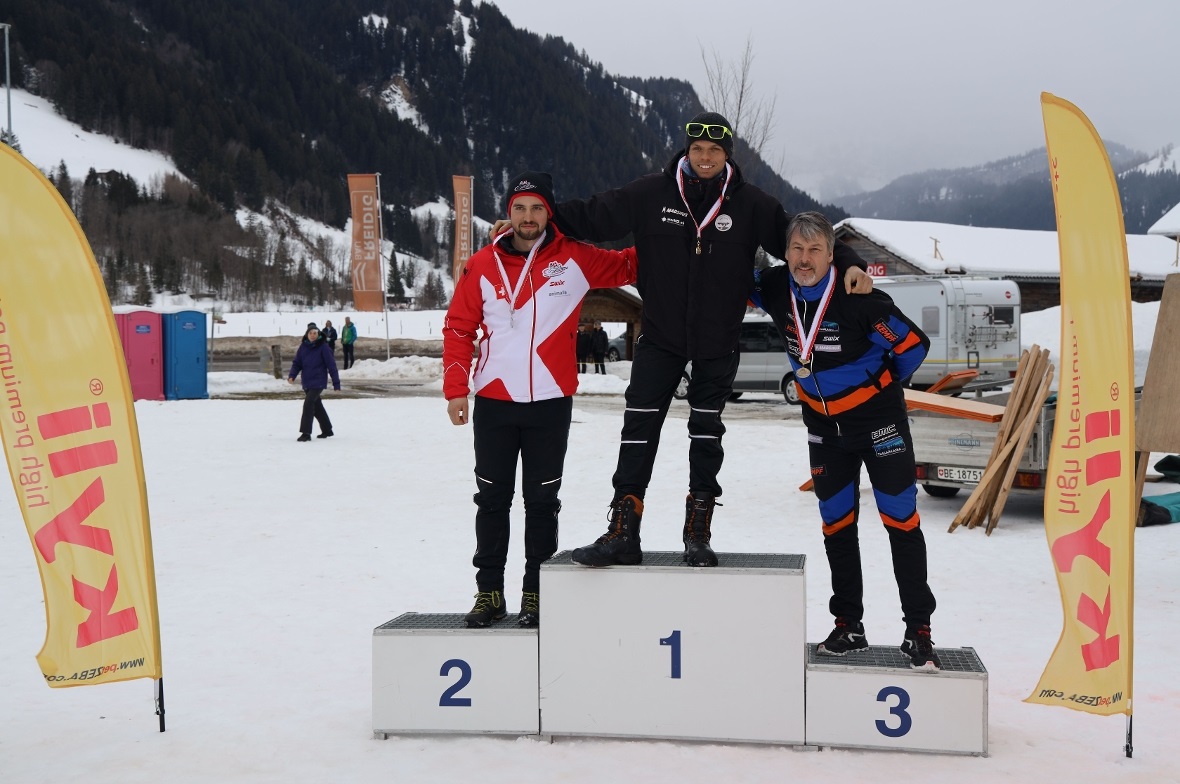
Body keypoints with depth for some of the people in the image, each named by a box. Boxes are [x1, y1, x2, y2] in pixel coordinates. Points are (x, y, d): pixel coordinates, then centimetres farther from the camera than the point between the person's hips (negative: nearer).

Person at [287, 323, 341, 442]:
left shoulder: (323, 347, -10)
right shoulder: (303, 346, 5)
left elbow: (331, 365, -9)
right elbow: (297, 363, 9)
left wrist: (336, 383, -10)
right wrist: (292, 376, -9)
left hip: (318, 382, -6)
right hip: (307, 383, 6)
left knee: (308, 404, -18)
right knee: (317, 406, 16)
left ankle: (306, 433, -15)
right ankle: (327, 430, 32)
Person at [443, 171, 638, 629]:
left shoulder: (575, 260, -1)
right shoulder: (482, 266, 2)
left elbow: (627, 266, 9)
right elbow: (459, 328, 5)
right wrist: (455, 389, -1)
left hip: (551, 403, -1)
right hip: (494, 402, 1)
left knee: (542, 501, 6)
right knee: (492, 498, 8)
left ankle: (536, 593, 16)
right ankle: (489, 590, 18)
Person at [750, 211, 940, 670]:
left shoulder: (860, 299, -26)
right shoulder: (776, 289, -12)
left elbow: (914, 344, -15)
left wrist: (881, 384, 0)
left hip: (877, 418, -5)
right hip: (823, 422, 5)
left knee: (901, 520, -5)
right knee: (837, 524, 11)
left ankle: (918, 631, 2)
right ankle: (848, 627, 22)